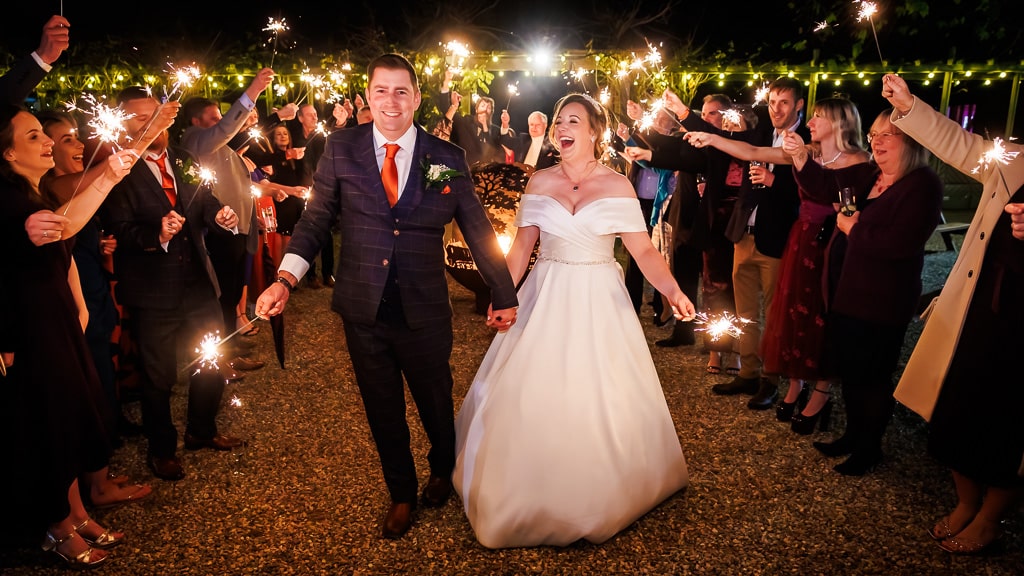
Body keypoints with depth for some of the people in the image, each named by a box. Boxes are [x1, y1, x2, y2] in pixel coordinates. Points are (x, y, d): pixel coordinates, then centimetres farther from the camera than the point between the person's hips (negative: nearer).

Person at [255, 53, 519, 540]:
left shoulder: (447, 158, -3)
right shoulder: (341, 148, -2)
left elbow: (479, 230, 2)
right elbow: (315, 218, 1)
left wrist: (503, 295, 6)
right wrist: (285, 279, -12)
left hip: (425, 312, 0)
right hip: (363, 310, 1)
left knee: (436, 403, 16)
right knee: (382, 410, 15)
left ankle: (443, 472, 49)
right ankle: (401, 494, 40)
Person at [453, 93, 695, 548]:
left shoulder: (617, 185, -3)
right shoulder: (540, 182, 3)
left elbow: (643, 250, -7)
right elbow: (521, 246, 4)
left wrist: (673, 290, -22)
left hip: (599, 302, -1)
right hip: (545, 299, 2)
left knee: (599, 402, 4)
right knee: (533, 400, 3)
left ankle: (601, 499, 27)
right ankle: (536, 496, 25)